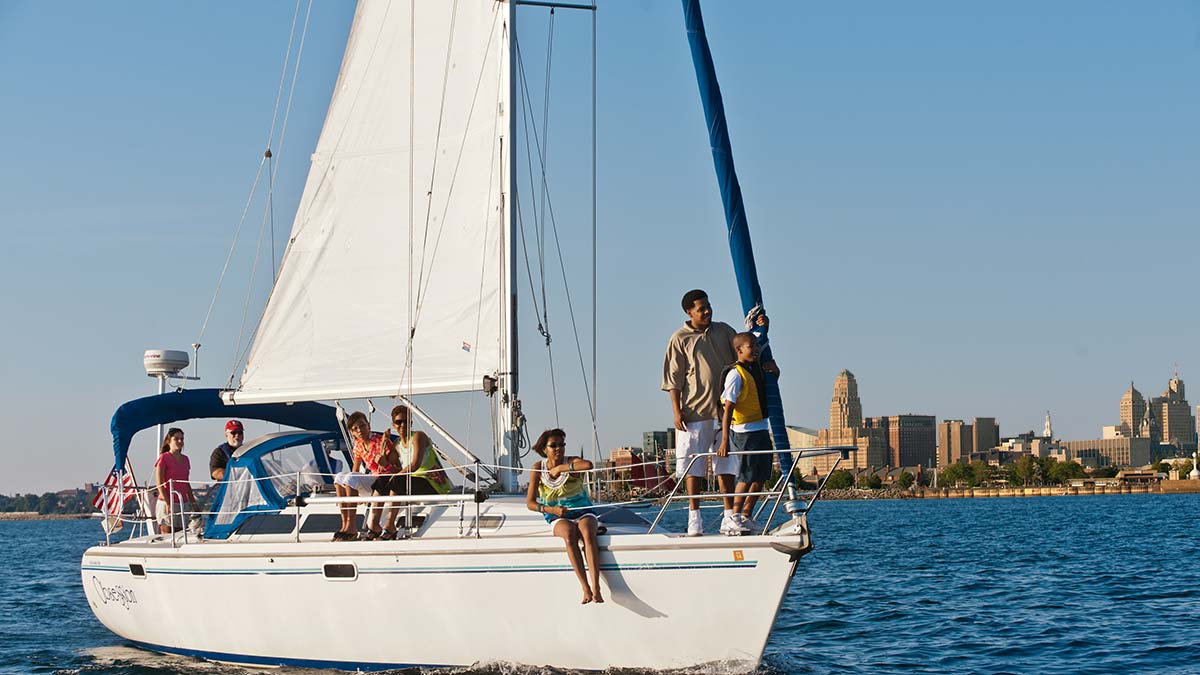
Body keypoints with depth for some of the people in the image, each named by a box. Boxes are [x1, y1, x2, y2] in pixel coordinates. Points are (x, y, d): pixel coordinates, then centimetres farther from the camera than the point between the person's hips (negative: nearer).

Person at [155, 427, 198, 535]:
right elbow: (159, 484, -9)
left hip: (182, 504, 6)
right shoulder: (163, 458, -4)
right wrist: (168, 504, -18)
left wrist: (193, 503, 17)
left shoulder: (185, 459, 15)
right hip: (167, 504, -6)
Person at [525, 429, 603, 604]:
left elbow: (588, 465, -29)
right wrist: (551, 510, -17)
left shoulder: (571, 462, -2)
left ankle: (596, 588, -44)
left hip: (583, 513, -1)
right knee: (569, 534, -35)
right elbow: (530, 503, 0)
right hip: (559, 519, 1)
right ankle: (585, 588, -39)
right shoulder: (538, 468, 2)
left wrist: (559, 468, -20)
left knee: (587, 533, -35)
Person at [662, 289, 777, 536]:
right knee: (694, 466, -1)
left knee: (725, 464, 4)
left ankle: (729, 516, 7)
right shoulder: (680, 339, 0)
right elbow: (673, 379, -1)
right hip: (695, 412, -3)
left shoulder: (723, 331, 11)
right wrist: (677, 411, -8)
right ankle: (694, 517, 5)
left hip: (725, 410, 3)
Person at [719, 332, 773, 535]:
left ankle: (746, 517, 16)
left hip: (762, 430, 8)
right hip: (745, 432, -8)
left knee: (761, 477, 9)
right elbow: (728, 408, -20)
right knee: (747, 476, -7)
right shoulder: (736, 374, -15)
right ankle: (736, 517, 0)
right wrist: (725, 441, -25)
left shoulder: (757, 368, 9)